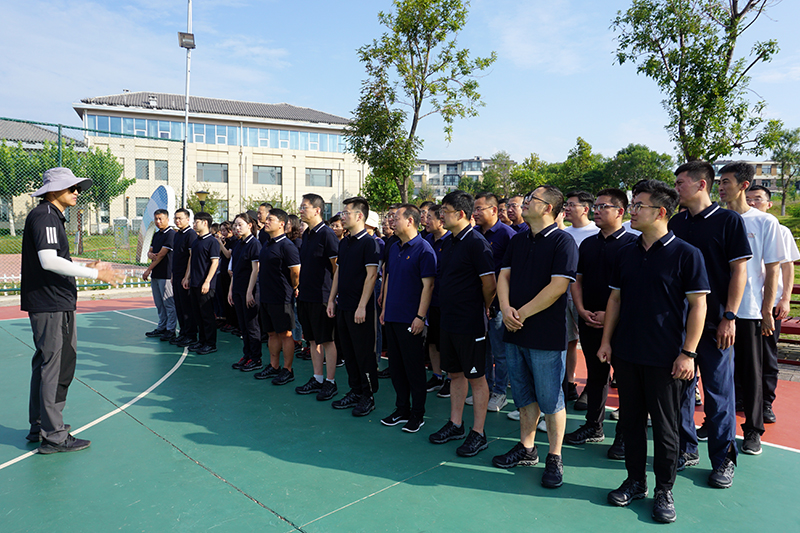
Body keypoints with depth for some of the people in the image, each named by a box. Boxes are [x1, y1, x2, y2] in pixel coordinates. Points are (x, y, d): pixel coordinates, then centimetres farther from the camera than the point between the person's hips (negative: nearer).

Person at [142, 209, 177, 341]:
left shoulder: (171, 234, -11)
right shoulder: (156, 235, 18)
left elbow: (161, 255, -13)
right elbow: (150, 252, 18)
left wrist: (148, 270, -9)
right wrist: (151, 255, -8)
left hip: (166, 274, -9)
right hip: (155, 274, 9)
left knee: (169, 303, -5)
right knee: (159, 304, 14)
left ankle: (171, 330, 0)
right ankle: (161, 328, 22)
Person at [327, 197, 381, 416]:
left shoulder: (369, 242, -12)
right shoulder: (344, 243, 13)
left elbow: (371, 275, -17)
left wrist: (362, 307, -20)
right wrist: (332, 299, 14)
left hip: (359, 308, -8)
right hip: (342, 306, 8)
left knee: (364, 353, 1)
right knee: (348, 352, 14)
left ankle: (368, 396, 14)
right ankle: (355, 392, 27)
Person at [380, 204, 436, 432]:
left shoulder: (423, 249, -11)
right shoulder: (394, 248, 13)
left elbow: (428, 285, -14)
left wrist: (420, 317, -18)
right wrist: (385, 308, 15)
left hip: (410, 319, -7)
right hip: (392, 317, 8)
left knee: (414, 368, 3)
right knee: (396, 366, 14)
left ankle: (417, 414, 16)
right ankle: (402, 409, 27)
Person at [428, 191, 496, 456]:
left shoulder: (476, 243, -17)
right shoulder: (449, 243, 10)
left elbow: (490, 284, -17)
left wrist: (483, 309, -2)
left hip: (470, 323, -8)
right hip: (449, 320, 9)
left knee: (476, 377, 3)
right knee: (455, 373, 17)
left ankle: (478, 434, 15)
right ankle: (455, 424, 30)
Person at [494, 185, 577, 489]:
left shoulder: (562, 242, -10)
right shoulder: (517, 241, 12)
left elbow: (557, 286, -18)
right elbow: (504, 276, 9)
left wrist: (522, 314, -15)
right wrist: (506, 308, -10)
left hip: (547, 336, -6)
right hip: (515, 332, 7)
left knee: (550, 399, 4)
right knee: (524, 396, 16)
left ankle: (554, 458, 19)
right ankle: (526, 450, 30)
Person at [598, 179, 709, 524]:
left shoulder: (686, 254, -8)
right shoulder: (626, 253, 7)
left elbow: (698, 305, -8)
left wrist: (688, 353, -12)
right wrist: (606, 340, 6)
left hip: (666, 359, -5)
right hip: (626, 353, 5)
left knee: (665, 426, 7)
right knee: (631, 419, 14)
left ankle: (664, 490, 25)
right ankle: (635, 481, 30)